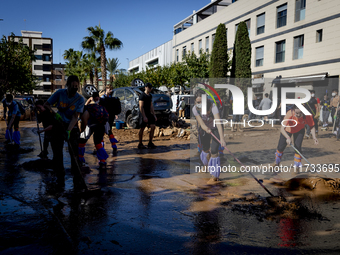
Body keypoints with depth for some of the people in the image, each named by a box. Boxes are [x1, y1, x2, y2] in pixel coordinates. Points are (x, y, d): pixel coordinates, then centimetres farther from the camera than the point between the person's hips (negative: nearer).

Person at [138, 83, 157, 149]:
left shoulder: (150, 96, 15)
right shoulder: (142, 95, -11)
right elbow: (141, 107, -17)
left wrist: (154, 115, 14)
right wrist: (144, 116, -22)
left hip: (149, 114, 8)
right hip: (143, 114, -7)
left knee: (153, 127, -1)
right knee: (142, 129, 0)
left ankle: (150, 143, 8)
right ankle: (140, 144, 10)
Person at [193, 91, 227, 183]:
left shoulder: (212, 106, -33)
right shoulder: (195, 109, -21)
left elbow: (218, 122, -40)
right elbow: (201, 124, -23)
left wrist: (222, 138, -50)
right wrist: (206, 129, -47)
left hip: (216, 129, -4)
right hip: (204, 129, 4)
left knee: (214, 152, -13)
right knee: (205, 149, 19)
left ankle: (214, 176, 4)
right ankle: (206, 165, 53)